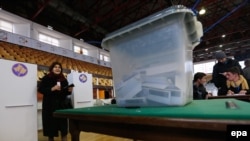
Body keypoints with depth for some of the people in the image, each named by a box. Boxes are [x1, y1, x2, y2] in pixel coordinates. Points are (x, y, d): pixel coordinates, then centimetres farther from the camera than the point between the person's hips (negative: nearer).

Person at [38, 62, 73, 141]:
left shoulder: (63, 79, 9)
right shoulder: (46, 78, -3)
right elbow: (40, 89, -9)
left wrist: (69, 90, -7)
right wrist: (52, 89, -21)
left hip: (62, 104, 4)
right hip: (50, 105, -3)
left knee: (63, 123, 5)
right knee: (51, 123, 5)